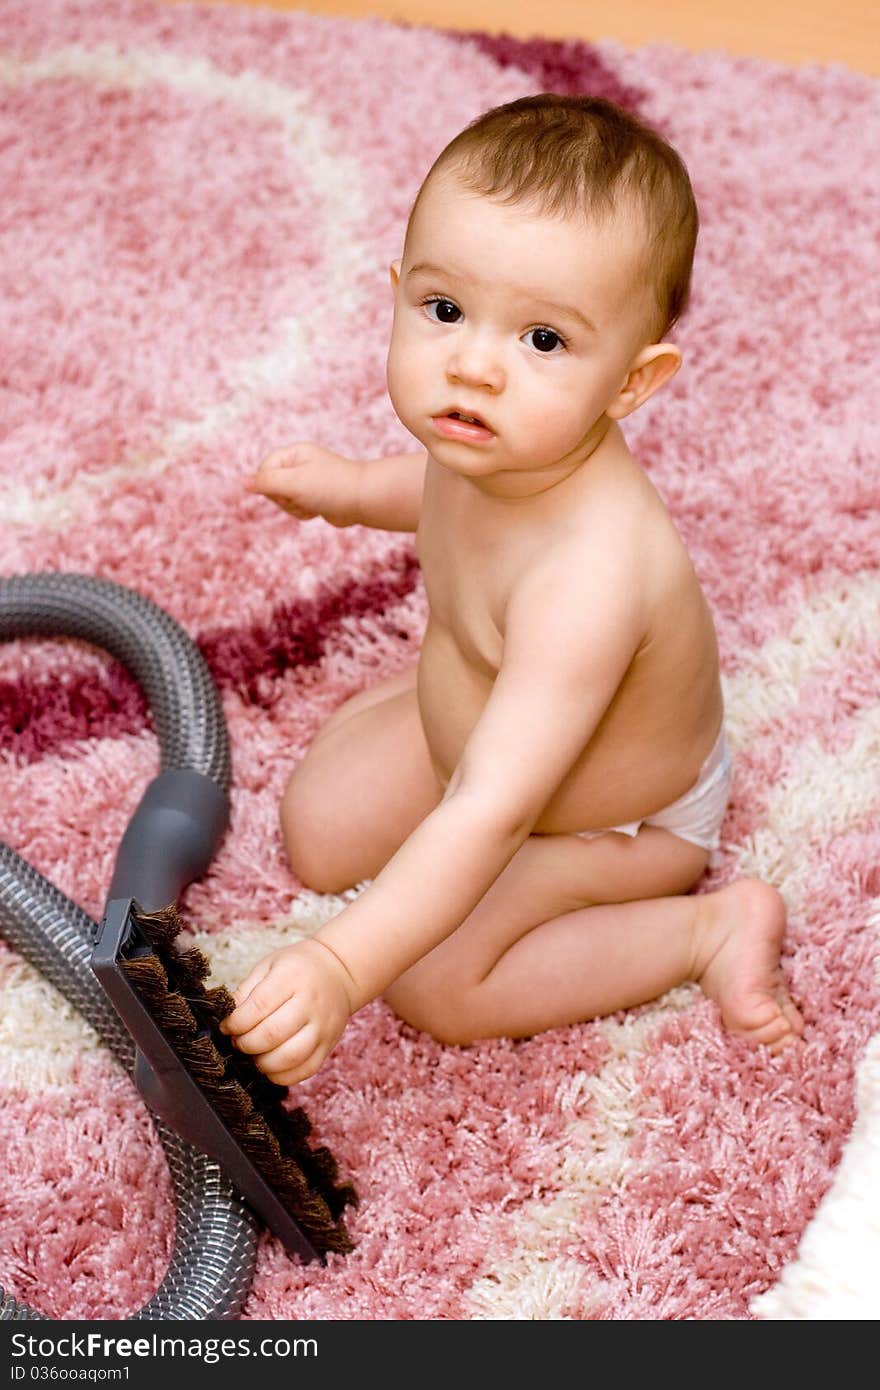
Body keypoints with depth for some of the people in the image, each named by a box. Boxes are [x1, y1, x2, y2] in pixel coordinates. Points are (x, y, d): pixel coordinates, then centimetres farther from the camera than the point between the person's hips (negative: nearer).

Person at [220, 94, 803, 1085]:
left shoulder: (588, 579, -47)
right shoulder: (491, 437, -24)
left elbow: (490, 819, -48)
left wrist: (343, 968, -54)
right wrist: (357, 490, 9)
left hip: (623, 813, -7)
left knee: (431, 983, -13)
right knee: (318, 834, 11)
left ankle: (707, 926, -2)